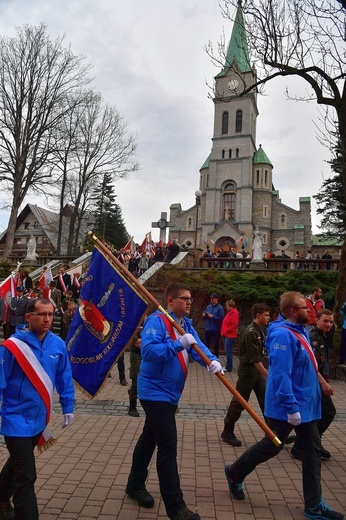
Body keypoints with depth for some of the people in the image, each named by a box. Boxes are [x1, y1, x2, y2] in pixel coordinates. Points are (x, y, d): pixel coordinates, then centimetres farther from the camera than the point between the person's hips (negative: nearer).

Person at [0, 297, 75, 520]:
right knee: (26, 476, -1)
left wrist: (68, 408, 6)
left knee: (18, 464, 28)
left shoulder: (57, 344, -7)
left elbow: (64, 379, 3)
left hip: (39, 418, 6)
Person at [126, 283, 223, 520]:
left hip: (170, 393, 9)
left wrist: (212, 360, -24)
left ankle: (136, 484, 41)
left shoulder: (186, 324, 7)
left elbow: (198, 346, -5)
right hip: (156, 392, -9)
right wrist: (178, 344, -33)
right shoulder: (156, 321, -21)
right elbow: (148, 350, -33)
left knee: (150, 438, 23)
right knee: (168, 446, -6)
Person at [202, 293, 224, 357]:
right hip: (208, 329, 5)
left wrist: (212, 316, -22)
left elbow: (221, 318, -15)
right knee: (206, 344, 9)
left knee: (215, 345, 6)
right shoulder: (209, 306, 8)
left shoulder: (220, 308, -9)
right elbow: (205, 315, 16)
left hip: (216, 330, -5)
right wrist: (204, 315, -6)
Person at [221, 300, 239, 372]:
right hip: (226, 335, 10)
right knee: (227, 350, 13)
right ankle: (228, 366, 22)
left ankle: (228, 367, 0)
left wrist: (227, 330, -15)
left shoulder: (234, 314, -14)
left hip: (230, 335, -10)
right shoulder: (229, 313, 15)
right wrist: (223, 331, 12)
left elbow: (235, 325, -21)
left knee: (228, 350, -7)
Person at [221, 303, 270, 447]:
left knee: (266, 399, 11)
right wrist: (267, 375, -19)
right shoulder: (251, 332, -21)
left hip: (257, 369, 9)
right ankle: (227, 432, 16)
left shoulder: (259, 331, 7)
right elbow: (255, 358, -22)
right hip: (248, 370, -9)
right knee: (239, 401, 2)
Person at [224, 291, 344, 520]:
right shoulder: (283, 335, -25)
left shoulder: (301, 331, 7)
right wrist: (291, 407, -27)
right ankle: (235, 473, 29)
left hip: (306, 404, 9)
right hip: (286, 407, -9)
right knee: (271, 446, 6)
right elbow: (280, 375, -28)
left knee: (313, 449, 12)